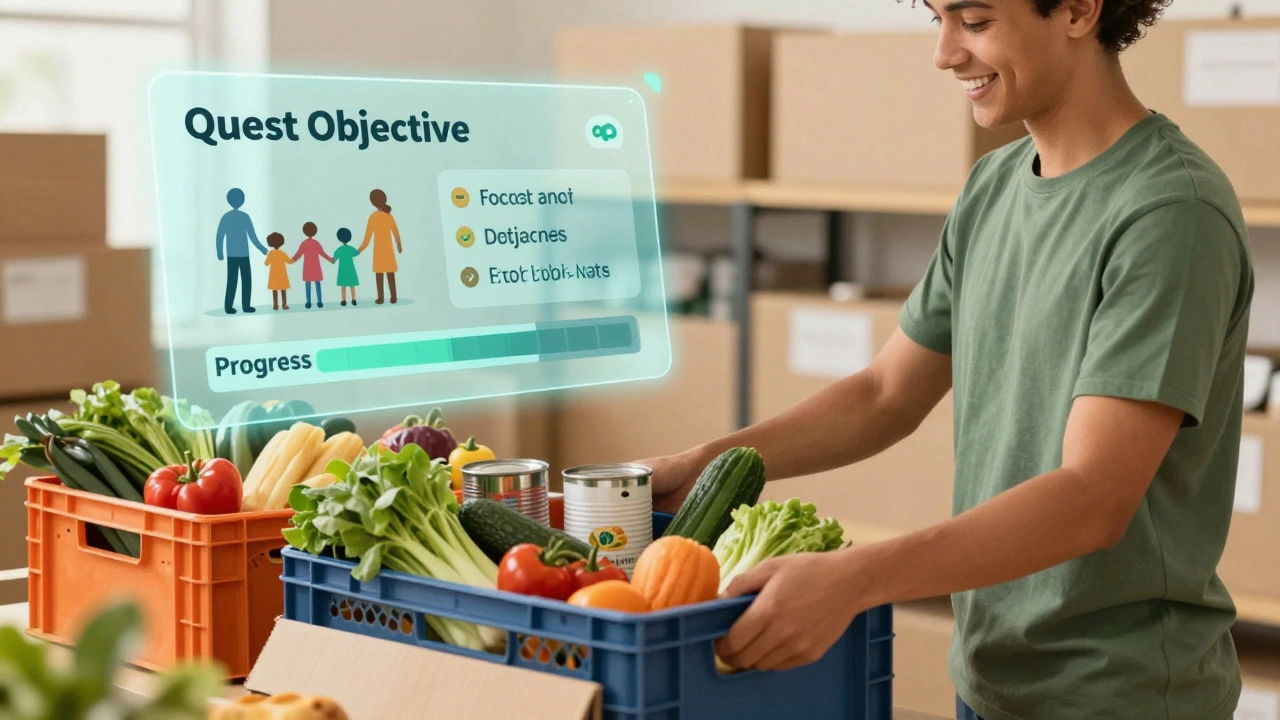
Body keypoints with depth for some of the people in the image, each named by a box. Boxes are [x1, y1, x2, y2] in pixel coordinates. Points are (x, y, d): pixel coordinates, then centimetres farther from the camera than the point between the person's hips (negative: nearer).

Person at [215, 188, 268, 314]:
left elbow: (220, 236, 2)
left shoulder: (226, 217, 2)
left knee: (231, 281, 5)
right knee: (246, 280, 7)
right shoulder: (244, 216, -9)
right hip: (243, 254, -3)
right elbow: (252, 236, -8)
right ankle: (246, 306, 7)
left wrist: (220, 253, 12)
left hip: (231, 255, 4)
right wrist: (262, 249, 3)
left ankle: (228, 307, -1)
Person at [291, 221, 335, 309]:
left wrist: (292, 260, 11)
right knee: (317, 285, 3)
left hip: (307, 268, 0)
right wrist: (330, 259, 14)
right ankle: (319, 302, 0)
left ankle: (308, 303, -1)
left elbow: (298, 254, -4)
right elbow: (322, 253, 0)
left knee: (308, 285, 2)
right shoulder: (316, 243, -5)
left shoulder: (303, 243, -6)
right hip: (316, 267, 0)